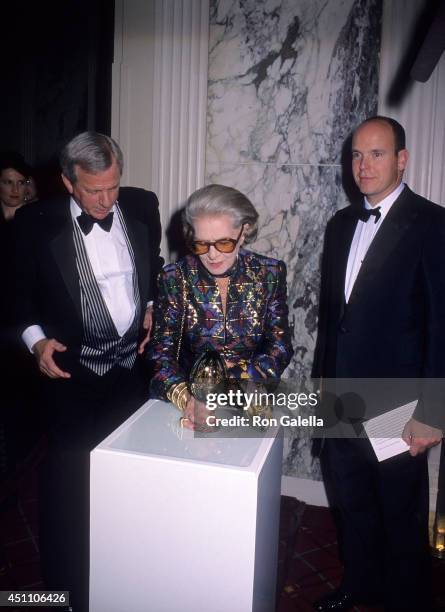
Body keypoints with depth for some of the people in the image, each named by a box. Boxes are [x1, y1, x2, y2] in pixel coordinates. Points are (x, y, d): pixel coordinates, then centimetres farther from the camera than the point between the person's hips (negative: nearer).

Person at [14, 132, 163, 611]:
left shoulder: (142, 206, 0)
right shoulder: (37, 222, -8)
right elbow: (20, 291, 2)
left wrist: (151, 308, 1)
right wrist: (36, 338, -11)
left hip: (136, 367, 3)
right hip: (75, 376, -3)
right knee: (69, 488, 7)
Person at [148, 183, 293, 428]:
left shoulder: (269, 274, -2)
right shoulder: (174, 278, -4)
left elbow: (280, 348, -3)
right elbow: (162, 351, -8)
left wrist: (230, 381, -18)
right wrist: (186, 398, -27)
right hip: (194, 399, 1)